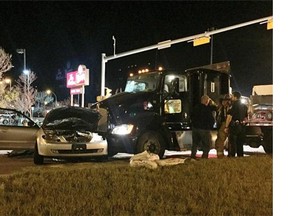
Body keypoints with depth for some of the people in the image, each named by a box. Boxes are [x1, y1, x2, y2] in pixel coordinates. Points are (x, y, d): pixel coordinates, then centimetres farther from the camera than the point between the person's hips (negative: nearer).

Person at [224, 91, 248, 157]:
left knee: (232, 142, -3)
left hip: (234, 126, -7)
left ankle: (231, 156, -5)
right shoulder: (244, 106, 14)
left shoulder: (233, 105, -11)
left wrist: (226, 127, -12)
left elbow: (229, 117, -15)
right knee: (240, 143, 13)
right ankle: (240, 156, 15)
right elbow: (246, 117, 18)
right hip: (242, 126, 7)